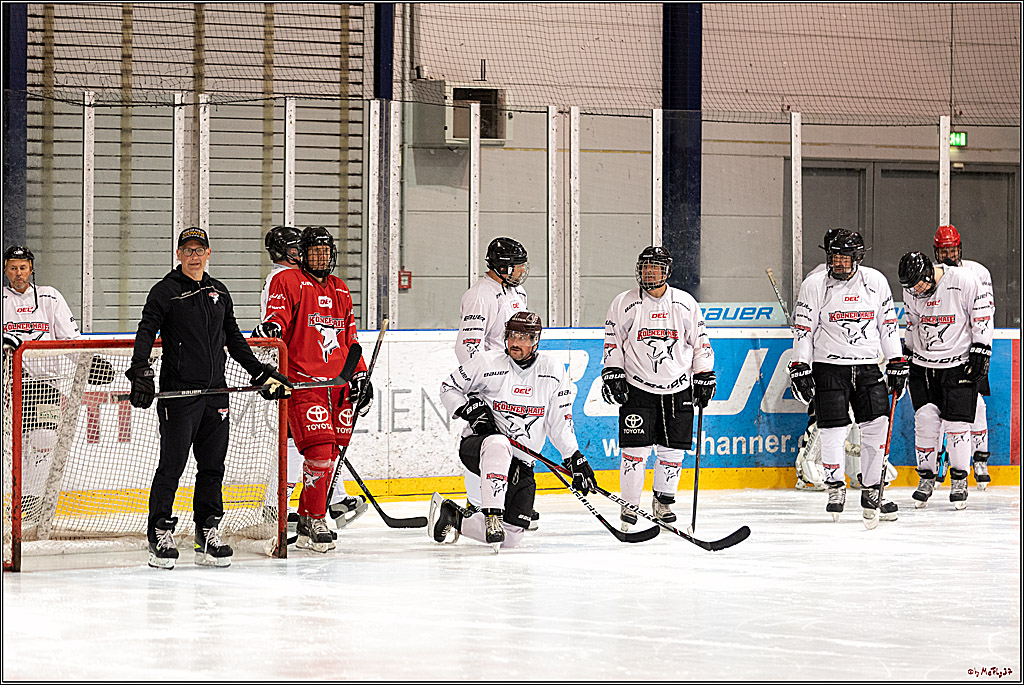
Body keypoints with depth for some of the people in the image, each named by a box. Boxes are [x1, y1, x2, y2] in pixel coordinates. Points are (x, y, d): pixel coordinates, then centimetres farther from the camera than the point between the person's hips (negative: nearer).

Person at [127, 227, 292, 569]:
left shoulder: (219, 293, 16)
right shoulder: (166, 291, -3)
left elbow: (234, 339, 24)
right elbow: (146, 333, -12)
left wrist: (261, 373, 20)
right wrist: (140, 371, -27)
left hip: (215, 393, 6)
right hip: (178, 392, -6)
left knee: (213, 466, 7)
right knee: (172, 465, -5)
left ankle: (208, 535, 13)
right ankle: (160, 535, 1)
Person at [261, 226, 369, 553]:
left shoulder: (340, 290, 21)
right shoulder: (288, 281, 1)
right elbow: (277, 318, -11)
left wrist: (360, 375, 19)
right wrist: (272, 329, -34)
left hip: (338, 383, 7)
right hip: (303, 381, -7)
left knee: (332, 455, 4)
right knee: (319, 449, -18)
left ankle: (306, 523, 15)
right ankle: (316, 521, -9)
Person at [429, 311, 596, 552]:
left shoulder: (554, 372, 0)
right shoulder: (487, 363, -7)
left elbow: (560, 423, 6)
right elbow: (449, 388, 4)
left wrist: (575, 459, -2)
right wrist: (470, 409, -13)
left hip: (521, 464, 4)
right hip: (476, 446, -4)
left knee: (512, 536, -7)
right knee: (498, 443, -42)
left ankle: (452, 516, 14)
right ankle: (492, 515, -42)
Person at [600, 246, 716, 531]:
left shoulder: (686, 303, 4)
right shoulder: (624, 304, 0)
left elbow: (700, 342, 10)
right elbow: (612, 343, 5)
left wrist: (704, 377, 6)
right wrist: (612, 374, -5)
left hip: (678, 389, 2)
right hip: (637, 389, -2)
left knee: (672, 450, 3)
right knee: (635, 448, -8)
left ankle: (663, 500, 22)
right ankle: (629, 505, 2)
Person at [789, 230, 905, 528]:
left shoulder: (876, 282, 4)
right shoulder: (814, 285, -5)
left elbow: (887, 325, 11)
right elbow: (802, 329, -3)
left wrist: (897, 364, 9)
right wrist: (799, 367, -9)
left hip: (868, 368, 3)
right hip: (829, 367, -3)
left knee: (877, 426, -2)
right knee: (833, 431, -6)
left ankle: (871, 493, 7)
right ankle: (836, 489, 13)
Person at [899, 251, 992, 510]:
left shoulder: (964, 280, -15)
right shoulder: (911, 290, 0)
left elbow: (982, 314, -8)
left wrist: (981, 351, -9)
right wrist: (908, 353, 19)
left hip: (960, 364, -4)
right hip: (923, 365, 4)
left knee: (957, 424, -5)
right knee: (925, 419, -4)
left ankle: (959, 481, 9)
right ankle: (926, 477, 11)